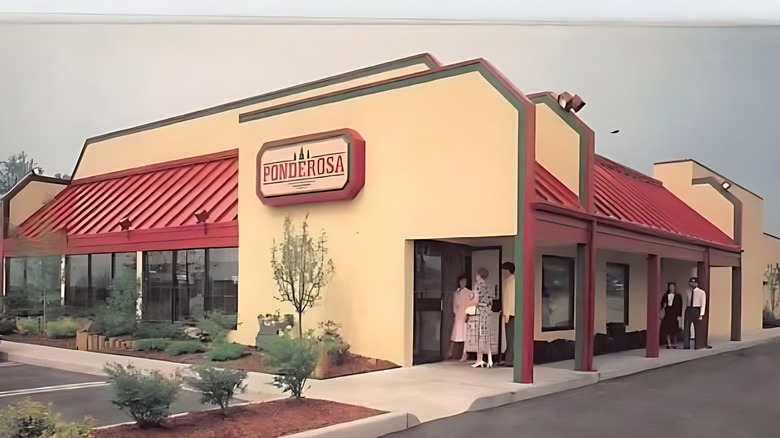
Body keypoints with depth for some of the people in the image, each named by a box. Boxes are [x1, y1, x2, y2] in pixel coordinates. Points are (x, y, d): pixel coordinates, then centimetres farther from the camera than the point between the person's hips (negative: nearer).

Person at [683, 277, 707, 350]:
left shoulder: (701, 292, -5)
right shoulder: (688, 291, 6)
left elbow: (703, 304, -6)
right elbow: (686, 302, 10)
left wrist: (701, 315, -11)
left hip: (696, 310, -4)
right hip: (688, 310, 4)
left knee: (697, 329, 4)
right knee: (687, 328, 4)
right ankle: (687, 345, 10)